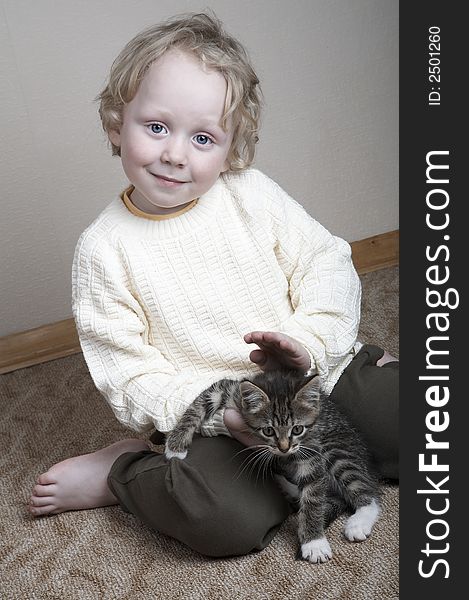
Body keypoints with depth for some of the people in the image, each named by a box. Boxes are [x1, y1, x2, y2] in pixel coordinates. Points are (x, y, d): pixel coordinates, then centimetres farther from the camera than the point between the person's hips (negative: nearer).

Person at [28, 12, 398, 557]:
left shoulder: (252, 194, -3)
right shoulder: (104, 250, -9)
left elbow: (327, 264, -1)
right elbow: (128, 378, -10)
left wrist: (309, 343, -20)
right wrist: (225, 412, -22)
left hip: (317, 375, 4)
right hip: (202, 412, -3)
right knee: (227, 520, -27)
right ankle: (122, 472, 0)